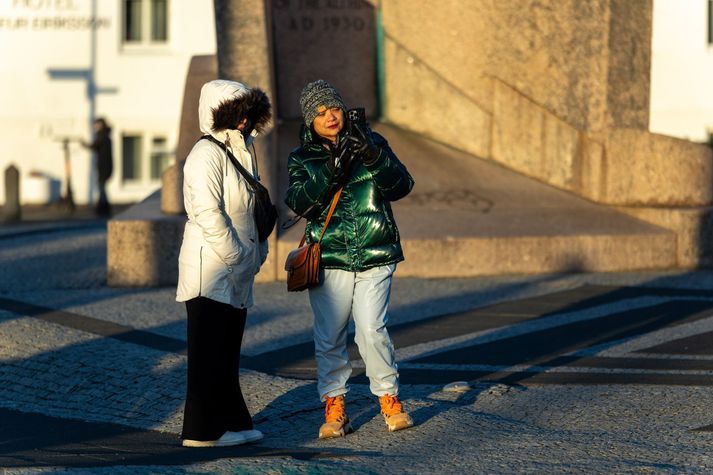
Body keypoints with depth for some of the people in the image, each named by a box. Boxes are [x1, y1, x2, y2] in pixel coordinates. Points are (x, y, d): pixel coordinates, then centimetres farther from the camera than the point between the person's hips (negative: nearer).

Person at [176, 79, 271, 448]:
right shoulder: (207, 154, -13)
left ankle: (230, 422, 21)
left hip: (235, 273, 9)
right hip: (211, 269, -9)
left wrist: (257, 252, 11)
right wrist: (238, 257, -19)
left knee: (227, 352, 14)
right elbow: (208, 214, -21)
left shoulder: (237, 151, 17)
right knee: (210, 353, -6)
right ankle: (202, 431, -2)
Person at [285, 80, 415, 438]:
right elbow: (300, 203, -10)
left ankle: (389, 398, 7)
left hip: (375, 258, -1)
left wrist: (373, 157, -18)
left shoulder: (371, 143, 7)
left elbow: (401, 187, -2)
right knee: (329, 337, 1)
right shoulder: (302, 158, 6)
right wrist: (330, 170, -23)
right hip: (329, 260, 1)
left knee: (372, 330, -11)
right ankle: (333, 407, 13)